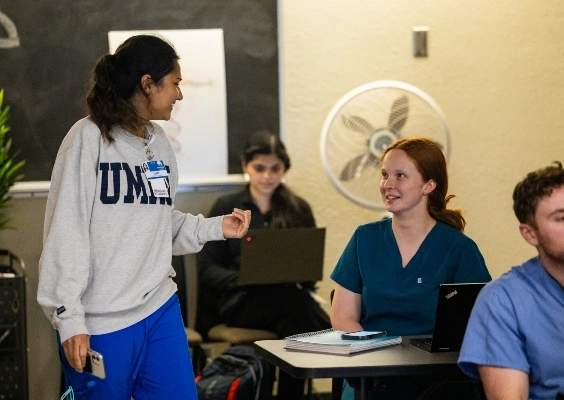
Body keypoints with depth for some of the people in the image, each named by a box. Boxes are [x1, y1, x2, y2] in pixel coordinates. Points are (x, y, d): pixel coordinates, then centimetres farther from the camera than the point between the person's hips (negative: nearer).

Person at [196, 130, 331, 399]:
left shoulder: (299, 210, 16)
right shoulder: (225, 208, 9)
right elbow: (207, 270, 2)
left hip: (291, 294, 2)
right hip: (238, 301, -2)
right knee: (290, 299, -36)